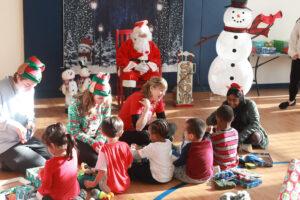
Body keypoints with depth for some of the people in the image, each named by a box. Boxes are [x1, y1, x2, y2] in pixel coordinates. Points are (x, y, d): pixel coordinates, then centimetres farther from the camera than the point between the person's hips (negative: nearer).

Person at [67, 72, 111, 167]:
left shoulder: (106, 104, -10)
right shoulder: (76, 104, -23)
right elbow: (75, 131, -19)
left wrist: (100, 141, -24)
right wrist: (92, 142, -27)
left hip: (95, 137, 5)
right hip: (78, 138, -5)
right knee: (94, 159, -26)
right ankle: (80, 156, 8)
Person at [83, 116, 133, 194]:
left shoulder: (105, 150, -22)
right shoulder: (125, 146, -8)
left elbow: (102, 171, -21)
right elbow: (129, 165, 3)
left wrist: (93, 184, -6)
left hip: (111, 188, -6)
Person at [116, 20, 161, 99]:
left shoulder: (151, 45, 9)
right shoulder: (128, 44, 0)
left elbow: (157, 58, 9)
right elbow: (120, 58, -5)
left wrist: (149, 66, -12)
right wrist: (134, 66, -17)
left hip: (148, 70, 3)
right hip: (132, 70, -2)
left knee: (156, 76, -25)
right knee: (128, 76, -35)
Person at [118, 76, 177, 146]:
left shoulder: (158, 99, -5)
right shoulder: (138, 99, -26)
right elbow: (138, 128, -33)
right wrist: (147, 107, -38)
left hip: (143, 128, 7)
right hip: (125, 132, -7)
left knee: (172, 127, -10)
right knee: (146, 136, -38)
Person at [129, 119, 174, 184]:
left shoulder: (152, 147, -24)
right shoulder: (168, 143, -4)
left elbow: (136, 155, -12)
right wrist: (141, 149, 14)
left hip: (158, 180, -8)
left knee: (132, 167, 0)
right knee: (144, 163, 24)